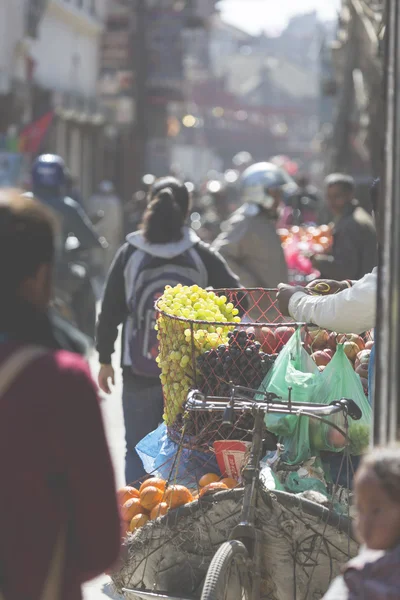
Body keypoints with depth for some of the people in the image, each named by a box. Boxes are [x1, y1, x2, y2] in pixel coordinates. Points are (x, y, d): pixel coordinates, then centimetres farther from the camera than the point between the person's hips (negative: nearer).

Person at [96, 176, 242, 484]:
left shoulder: (129, 254, -2)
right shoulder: (202, 256, -3)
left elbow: (110, 311, 0)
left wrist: (105, 359, 8)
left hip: (139, 370, 0)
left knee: (139, 451, 9)